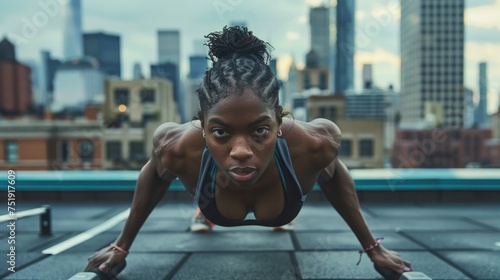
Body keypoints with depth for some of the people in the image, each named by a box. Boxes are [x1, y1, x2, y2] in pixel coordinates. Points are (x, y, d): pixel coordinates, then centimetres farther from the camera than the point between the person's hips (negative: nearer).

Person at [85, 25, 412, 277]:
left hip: (286, 224, 0)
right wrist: (122, 245, -6)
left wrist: (373, 247, -8)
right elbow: (153, 176, -18)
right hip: (215, 225, 0)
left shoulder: (315, 144, -45)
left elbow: (334, 177, -19)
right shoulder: (179, 148, -44)